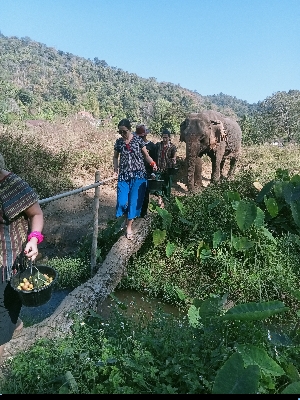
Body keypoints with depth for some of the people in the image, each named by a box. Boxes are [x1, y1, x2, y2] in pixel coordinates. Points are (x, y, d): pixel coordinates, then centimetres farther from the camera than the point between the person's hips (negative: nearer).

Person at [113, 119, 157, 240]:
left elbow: (146, 155, 1)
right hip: (123, 175, 2)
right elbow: (115, 157, 18)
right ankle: (128, 217, 25)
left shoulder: (138, 140, -2)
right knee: (122, 201, -5)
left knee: (134, 201, -2)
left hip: (138, 175, -2)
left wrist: (153, 164, -18)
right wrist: (115, 168, 1)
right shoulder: (118, 142, 6)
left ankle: (129, 226, 11)